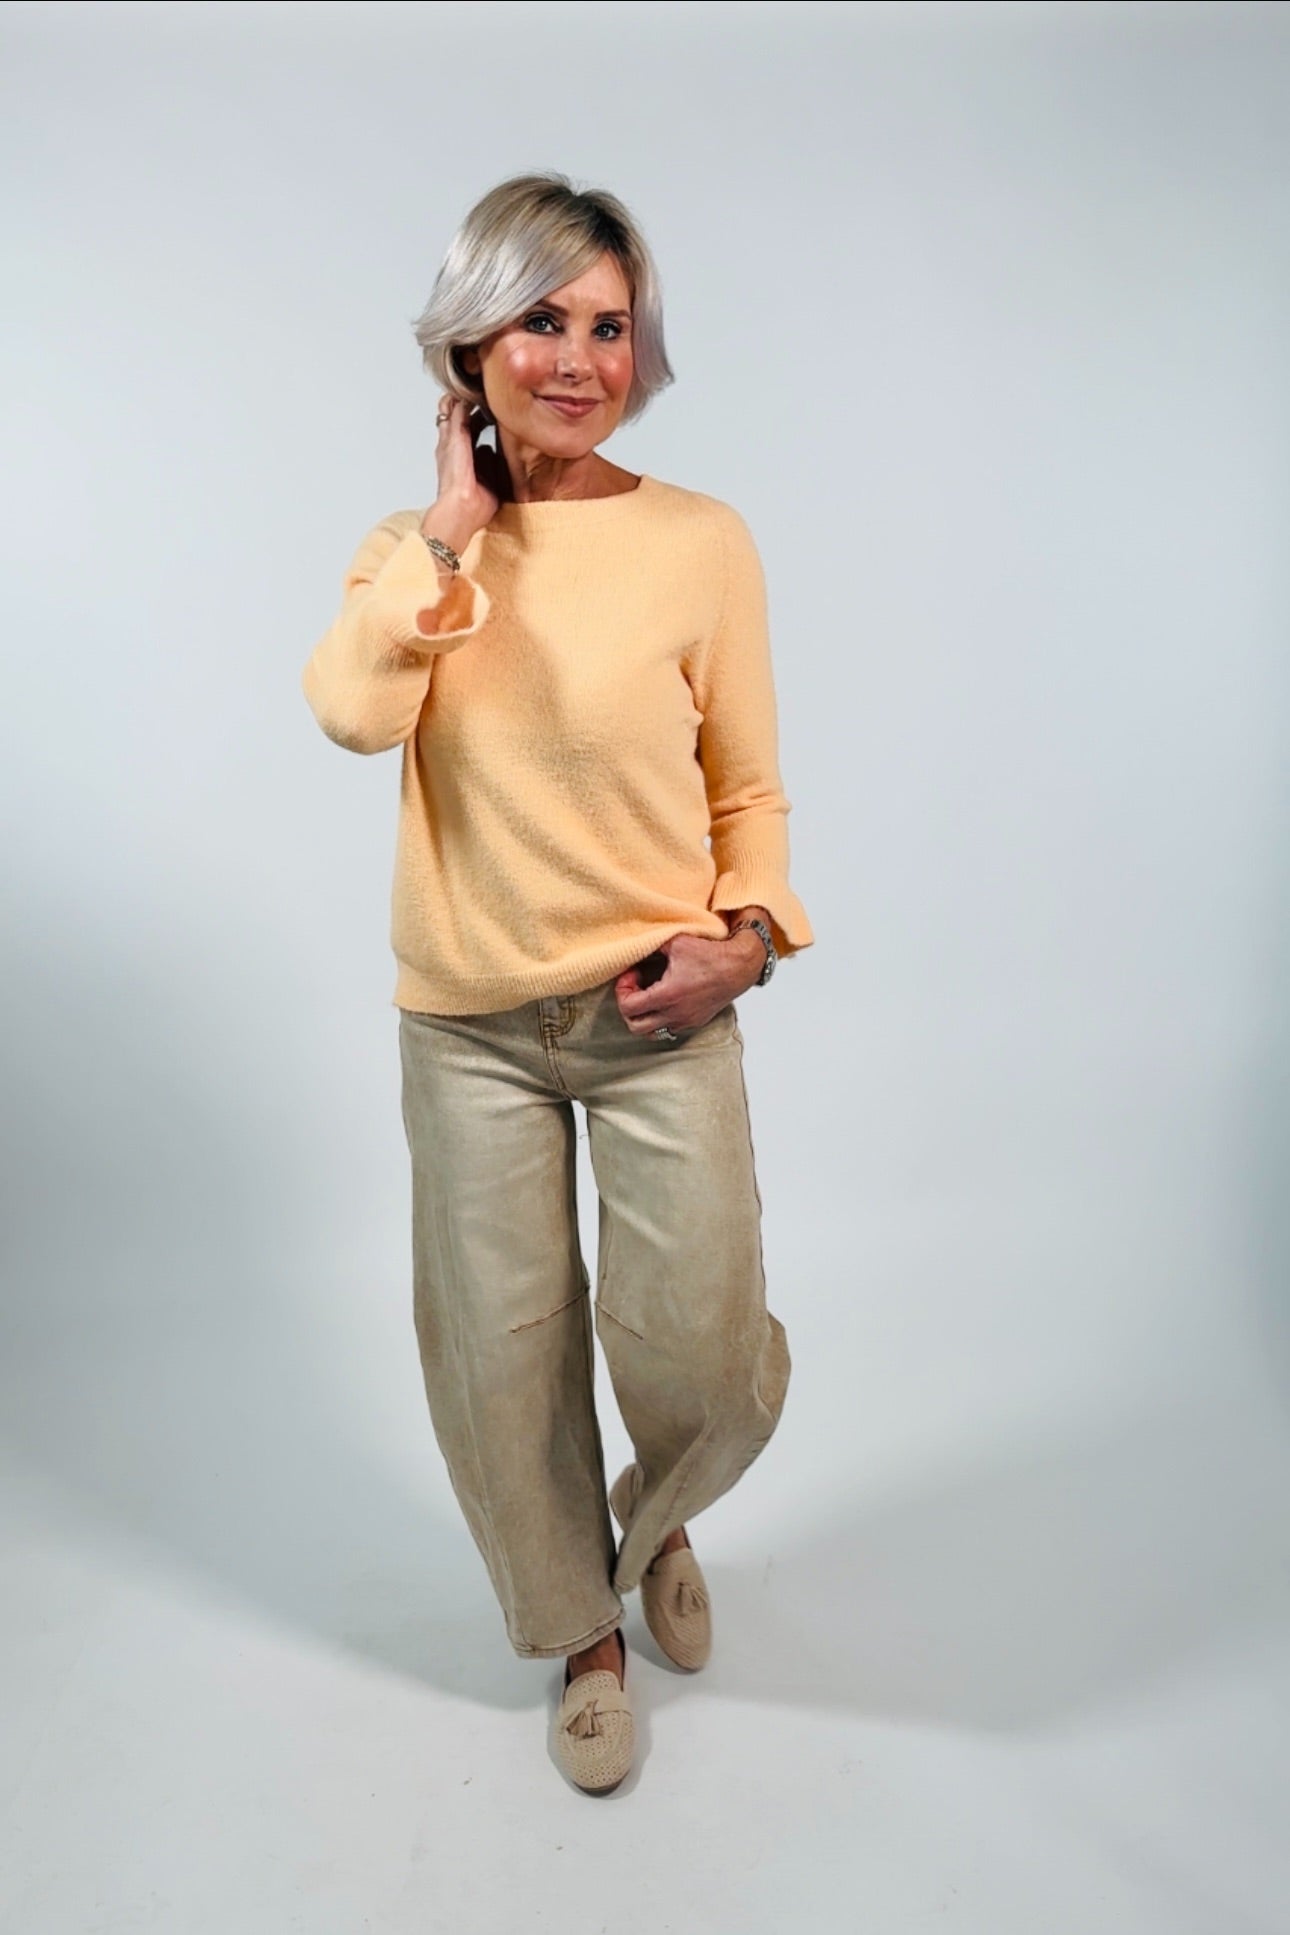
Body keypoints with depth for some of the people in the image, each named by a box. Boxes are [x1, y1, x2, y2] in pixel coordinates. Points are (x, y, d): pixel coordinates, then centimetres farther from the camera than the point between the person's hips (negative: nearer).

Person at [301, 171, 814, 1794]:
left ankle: (658, 1524, 40)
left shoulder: (702, 541, -3)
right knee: (502, 1362, 12)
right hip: (468, 1027, 2)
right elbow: (353, 713, -18)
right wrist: (456, 527, -13)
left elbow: (750, 789, 2)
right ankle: (582, 1629, 40)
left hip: (659, 1016, -1)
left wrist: (749, 932, -14)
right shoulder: (410, 549, 4)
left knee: (702, 1364, 1)